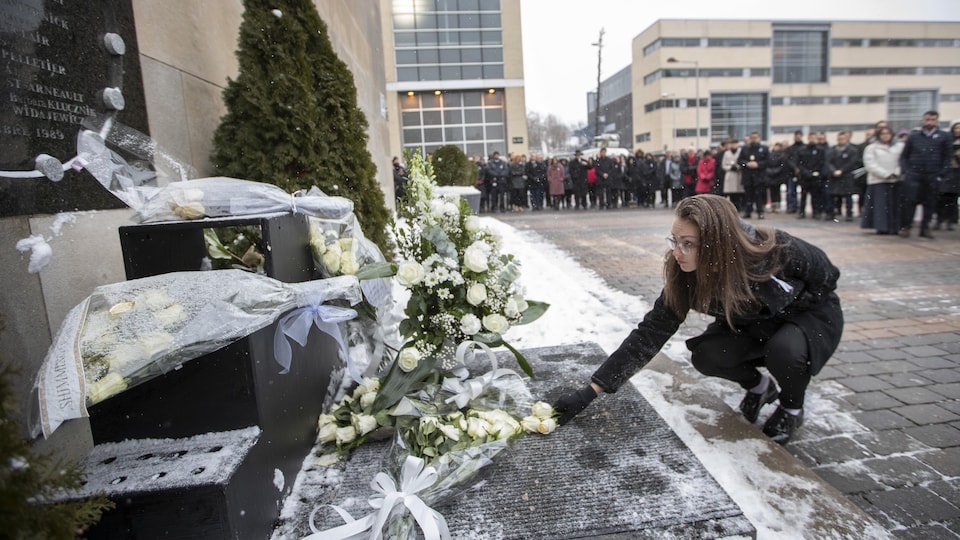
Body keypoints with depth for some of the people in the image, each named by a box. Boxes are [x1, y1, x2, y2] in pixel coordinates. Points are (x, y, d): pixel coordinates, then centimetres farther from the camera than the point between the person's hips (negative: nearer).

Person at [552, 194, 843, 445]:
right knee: (706, 356, -23)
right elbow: (649, 333, -28)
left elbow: (827, 276, -13)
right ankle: (758, 387, 12)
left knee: (784, 349, -34)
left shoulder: (776, 250, -35)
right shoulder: (684, 275, -27)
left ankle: (792, 407, 2)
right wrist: (591, 391, -32)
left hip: (811, 314, -2)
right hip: (753, 324, 3)